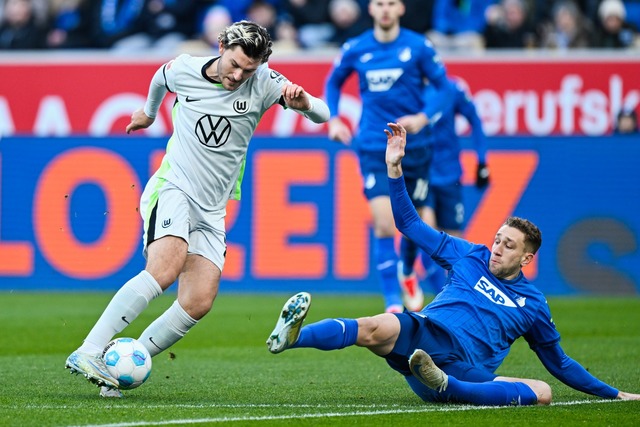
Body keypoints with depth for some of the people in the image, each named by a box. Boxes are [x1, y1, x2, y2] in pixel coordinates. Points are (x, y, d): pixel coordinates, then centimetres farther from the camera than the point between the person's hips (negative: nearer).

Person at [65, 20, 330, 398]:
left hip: (211, 211, 3)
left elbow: (322, 115, -9)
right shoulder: (183, 70, -3)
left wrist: (303, 102, -32)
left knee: (199, 301, -15)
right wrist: (149, 111, 42)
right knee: (166, 268, -31)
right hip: (172, 189, -3)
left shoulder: (263, 83, -4)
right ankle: (88, 353, -34)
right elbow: (160, 78, 22)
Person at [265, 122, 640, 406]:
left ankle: (446, 386, -53)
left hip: (466, 369, 0)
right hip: (423, 333, 0)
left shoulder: (533, 304, 22)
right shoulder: (470, 257, 23)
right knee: (381, 327, -34)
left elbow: (559, 362, 31)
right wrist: (394, 168, 14)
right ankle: (291, 336, -63)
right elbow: (409, 223, 24)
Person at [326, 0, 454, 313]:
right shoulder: (355, 49, 2)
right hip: (374, 148, 0)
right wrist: (333, 120, 6)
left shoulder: (418, 47, -3)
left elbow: (444, 88, -1)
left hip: (414, 146, 0)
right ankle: (393, 302, -14)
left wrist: (422, 118, -15)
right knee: (383, 223, -15)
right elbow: (333, 82, 20)